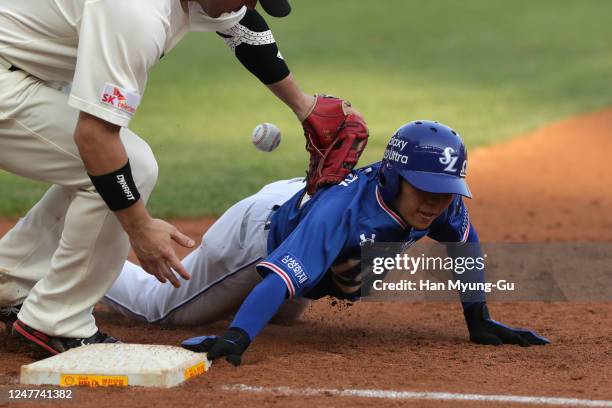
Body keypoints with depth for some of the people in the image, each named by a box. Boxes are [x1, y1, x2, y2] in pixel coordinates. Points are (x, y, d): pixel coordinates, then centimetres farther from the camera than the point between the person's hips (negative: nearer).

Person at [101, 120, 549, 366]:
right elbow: (281, 279, -57)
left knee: (286, 313, 39)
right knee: (161, 306, 12)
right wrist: (236, 338, -71)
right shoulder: (342, 212, -49)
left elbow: (465, 245, -8)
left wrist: (479, 321, -7)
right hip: (258, 232, -7)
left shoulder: (441, 199, -30)